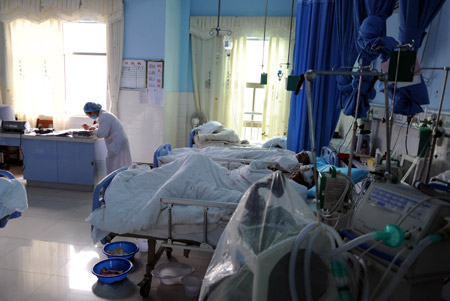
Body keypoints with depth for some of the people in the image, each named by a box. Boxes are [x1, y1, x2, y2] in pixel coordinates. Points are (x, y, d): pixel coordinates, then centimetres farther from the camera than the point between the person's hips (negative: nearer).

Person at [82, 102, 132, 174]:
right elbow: (100, 125, 29)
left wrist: (93, 129, -3)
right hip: (119, 141, 10)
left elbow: (101, 134, -21)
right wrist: (90, 127, 15)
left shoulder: (104, 117, -19)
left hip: (117, 143, -10)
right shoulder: (103, 114, 11)